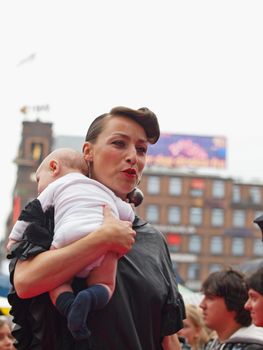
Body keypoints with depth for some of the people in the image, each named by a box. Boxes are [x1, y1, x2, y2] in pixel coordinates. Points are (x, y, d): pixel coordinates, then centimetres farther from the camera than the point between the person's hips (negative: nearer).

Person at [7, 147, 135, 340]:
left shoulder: (56, 186, 26)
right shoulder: (104, 191, 39)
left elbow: (33, 211, 21)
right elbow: (128, 214, 40)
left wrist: (15, 237, 29)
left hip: (69, 236, -3)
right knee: (105, 284, 11)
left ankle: (69, 307, -23)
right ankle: (92, 297, -23)